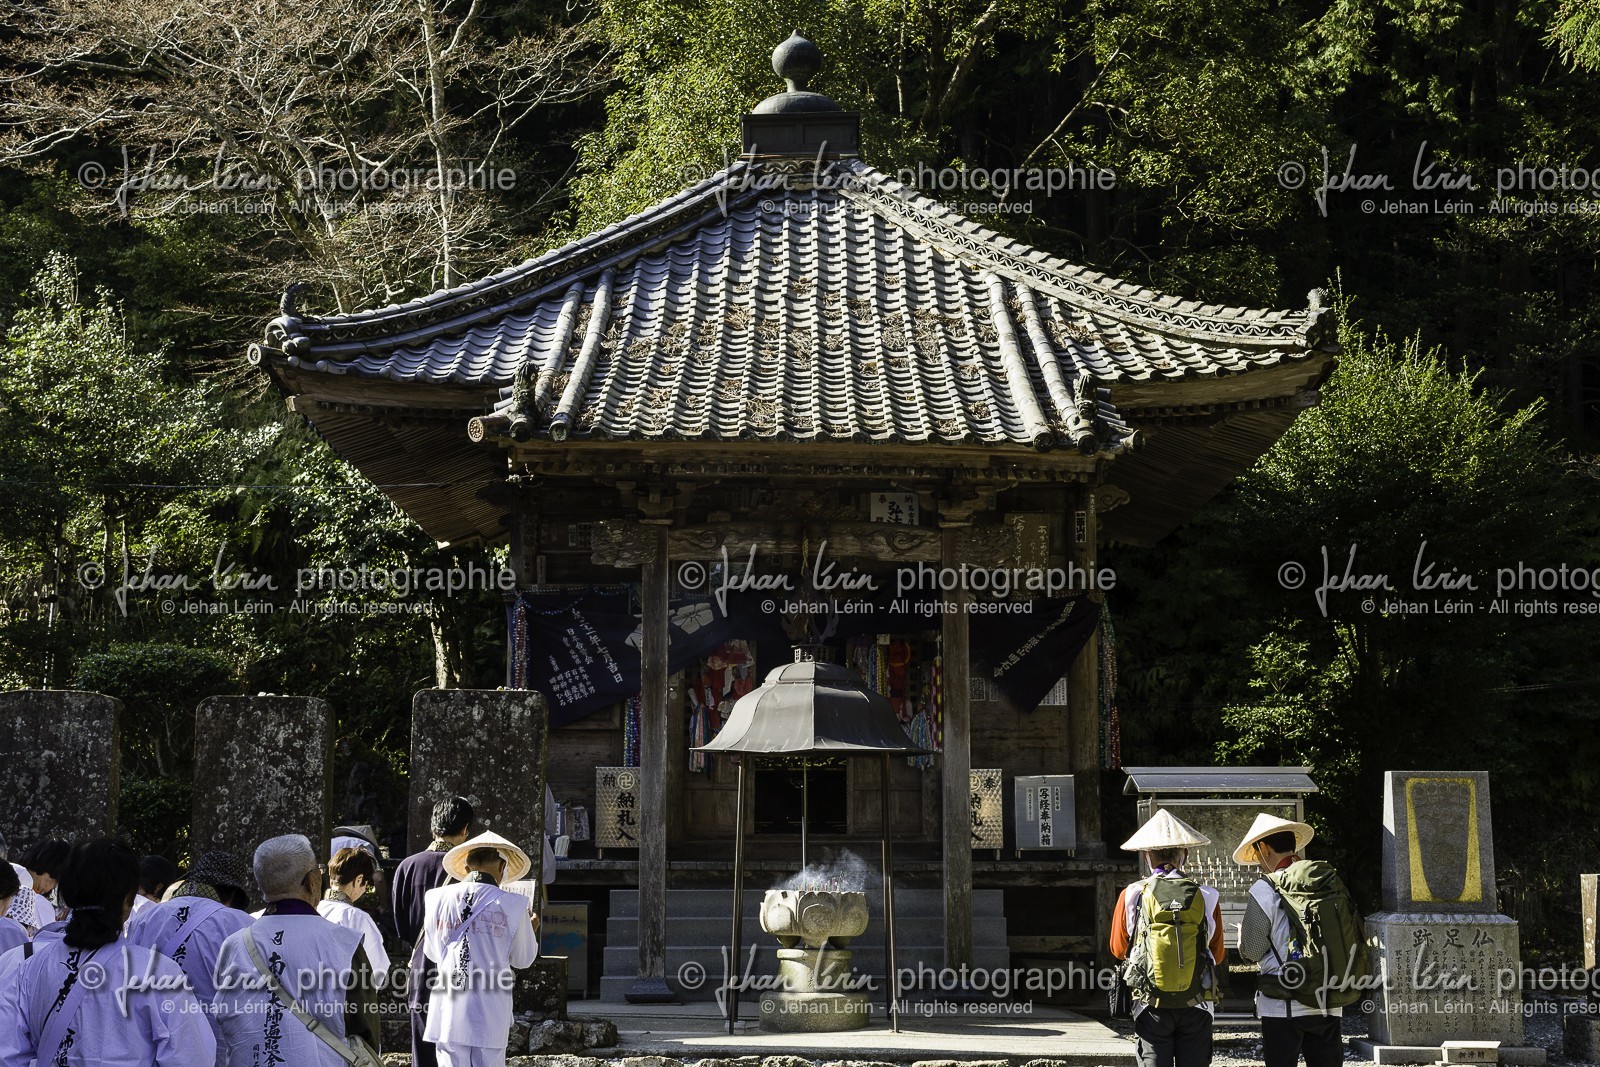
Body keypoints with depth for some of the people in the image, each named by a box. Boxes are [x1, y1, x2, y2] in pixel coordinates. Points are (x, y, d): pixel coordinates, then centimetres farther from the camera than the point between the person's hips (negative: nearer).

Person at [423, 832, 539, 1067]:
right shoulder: (512, 905, -5)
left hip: (448, 1011, 2)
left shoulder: (439, 898, 2)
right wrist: (529, 928, 26)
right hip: (490, 1015, -2)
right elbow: (523, 959, 7)